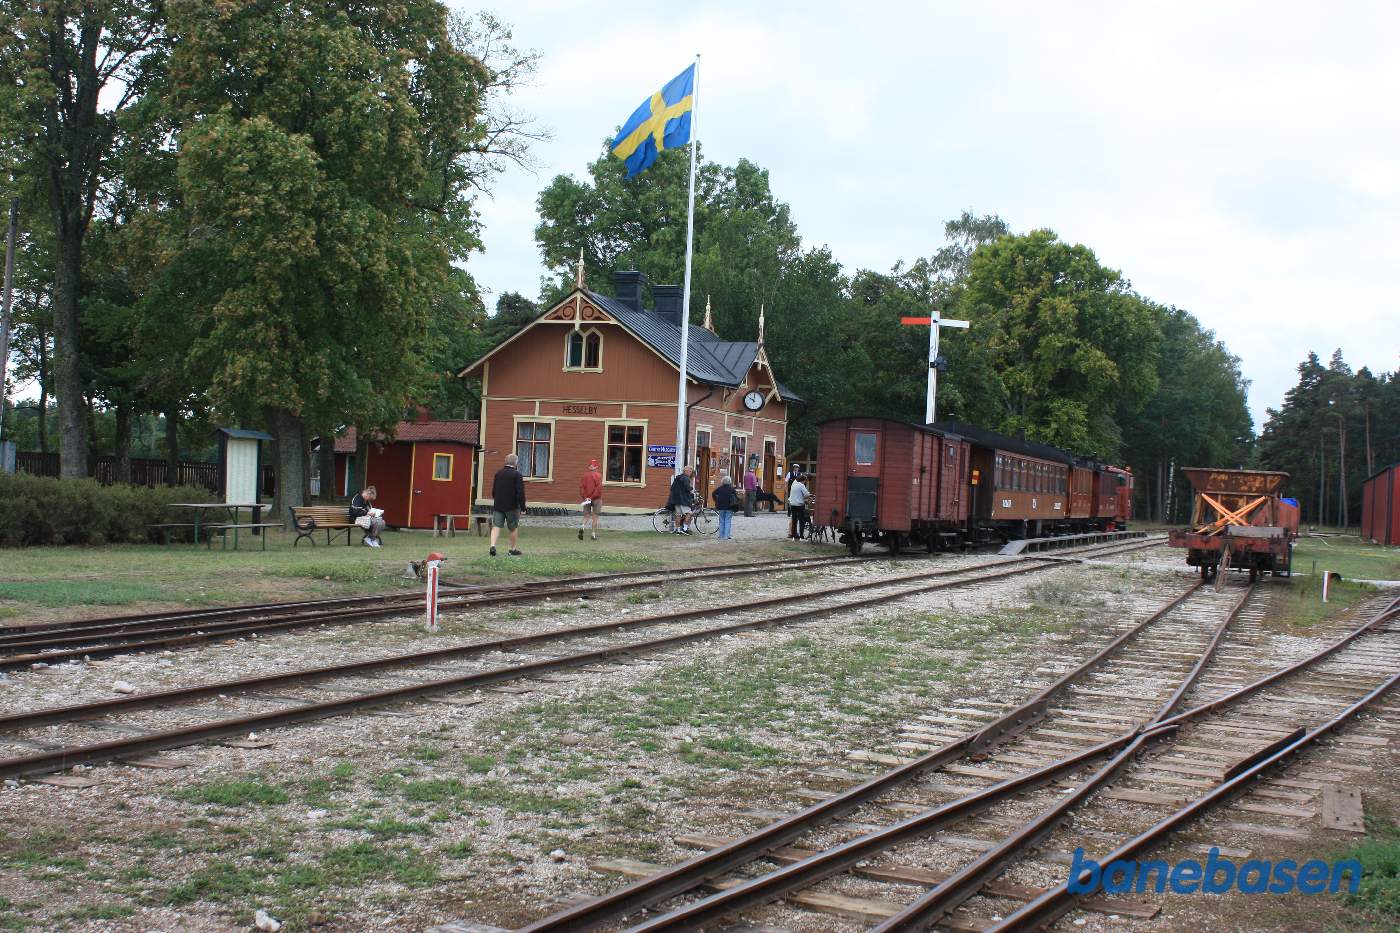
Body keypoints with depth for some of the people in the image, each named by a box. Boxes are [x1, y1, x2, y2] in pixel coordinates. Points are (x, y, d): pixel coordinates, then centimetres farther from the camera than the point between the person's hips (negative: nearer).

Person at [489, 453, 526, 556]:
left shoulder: (498, 473, 7)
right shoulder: (517, 475, -11)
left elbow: (493, 490, 15)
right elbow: (520, 492, -14)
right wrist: (522, 507, -7)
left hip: (498, 505, 4)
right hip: (512, 506, -4)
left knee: (496, 526, 1)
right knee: (514, 528, 10)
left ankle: (493, 545, -17)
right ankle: (514, 549, 17)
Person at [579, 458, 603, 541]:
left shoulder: (585, 475, 5)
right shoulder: (598, 475, -6)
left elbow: (581, 486, -4)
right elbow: (599, 487, -16)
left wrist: (585, 497, -6)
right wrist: (592, 497, -13)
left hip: (586, 499, 3)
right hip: (596, 499, -3)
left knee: (586, 516, 8)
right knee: (595, 517, 5)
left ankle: (582, 526, -21)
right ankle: (594, 534, 6)